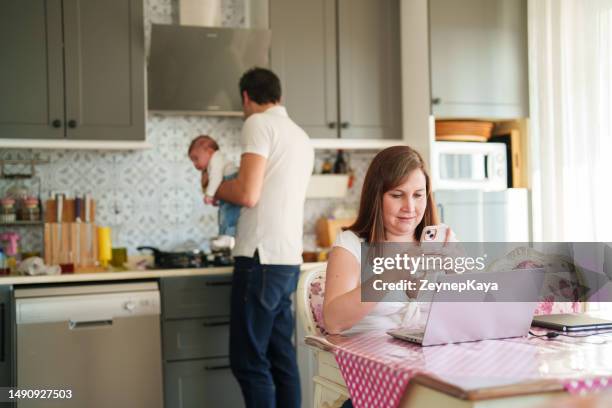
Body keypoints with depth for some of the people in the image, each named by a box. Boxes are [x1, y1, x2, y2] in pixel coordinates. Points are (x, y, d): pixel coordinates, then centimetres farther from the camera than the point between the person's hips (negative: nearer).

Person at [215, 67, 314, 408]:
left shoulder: (259, 124, -6)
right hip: (288, 259, 9)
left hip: (263, 258, -8)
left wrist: (218, 189, 4)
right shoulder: (301, 137, 19)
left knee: (249, 361, -4)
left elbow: (248, 195, -16)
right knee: (281, 357, 12)